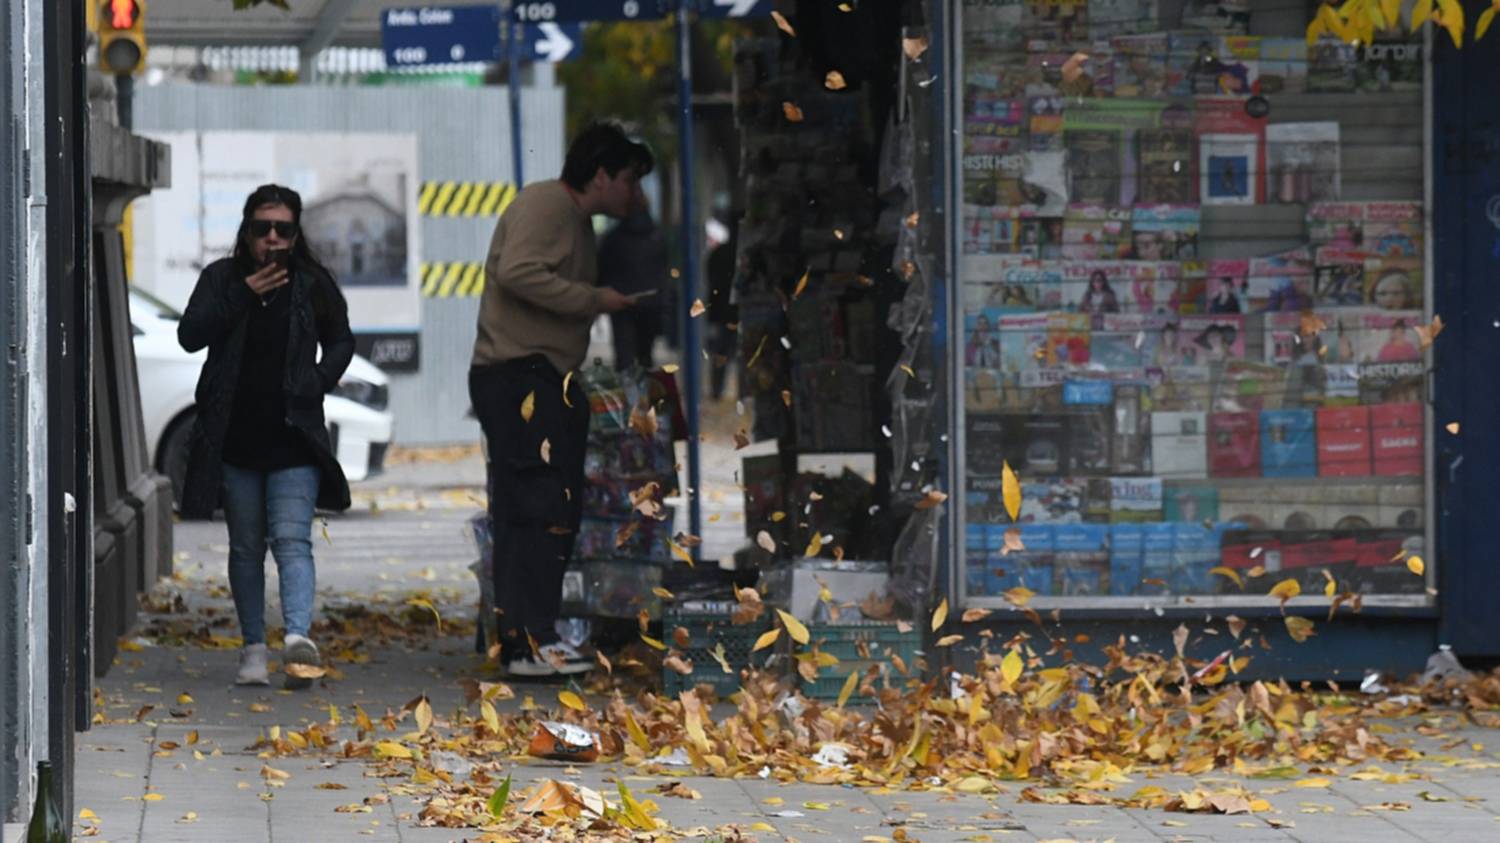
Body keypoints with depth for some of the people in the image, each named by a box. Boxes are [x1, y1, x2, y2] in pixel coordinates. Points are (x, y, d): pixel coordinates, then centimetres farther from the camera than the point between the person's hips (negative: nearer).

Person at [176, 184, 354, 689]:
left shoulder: (313, 284, 4)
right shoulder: (222, 278, 5)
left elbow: (341, 341, 16)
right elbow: (189, 335, -7)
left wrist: (319, 383, -2)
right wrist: (244, 295, -14)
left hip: (293, 437, -2)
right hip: (234, 437, 2)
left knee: (291, 539, -16)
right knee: (246, 548, 8)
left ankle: (298, 636, -33)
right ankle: (253, 648, 14)